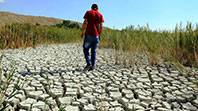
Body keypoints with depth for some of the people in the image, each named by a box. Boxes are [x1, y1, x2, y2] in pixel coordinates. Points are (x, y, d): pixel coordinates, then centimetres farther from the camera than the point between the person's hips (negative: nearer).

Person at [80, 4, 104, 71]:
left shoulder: (88, 12, 7)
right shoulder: (100, 15, 11)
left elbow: (85, 23, -2)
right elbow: (101, 26, 5)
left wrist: (82, 32, 2)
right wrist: (100, 35, 12)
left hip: (88, 34, -2)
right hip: (96, 35, 3)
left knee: (85, 49, 8)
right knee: (94, 51, 8)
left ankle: (88, 63, -10)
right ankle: (92, 66, 5)